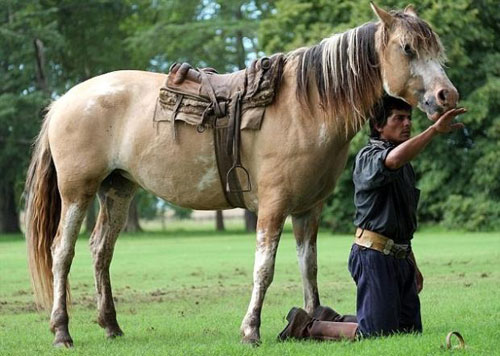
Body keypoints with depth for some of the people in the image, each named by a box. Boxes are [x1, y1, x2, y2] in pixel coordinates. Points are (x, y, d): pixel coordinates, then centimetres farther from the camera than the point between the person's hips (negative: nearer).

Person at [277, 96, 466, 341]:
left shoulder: (406, 167, 19)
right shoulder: (369, 157, -10)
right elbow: (393, 160, -36)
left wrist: (413, 265, 23)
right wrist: (434, 130, -42)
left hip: (399, 257, 9)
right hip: (374, 254, -9)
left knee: (411, 329, 11)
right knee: (377, 333, -11)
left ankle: (332, 320, 21)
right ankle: (306, 326, 4)